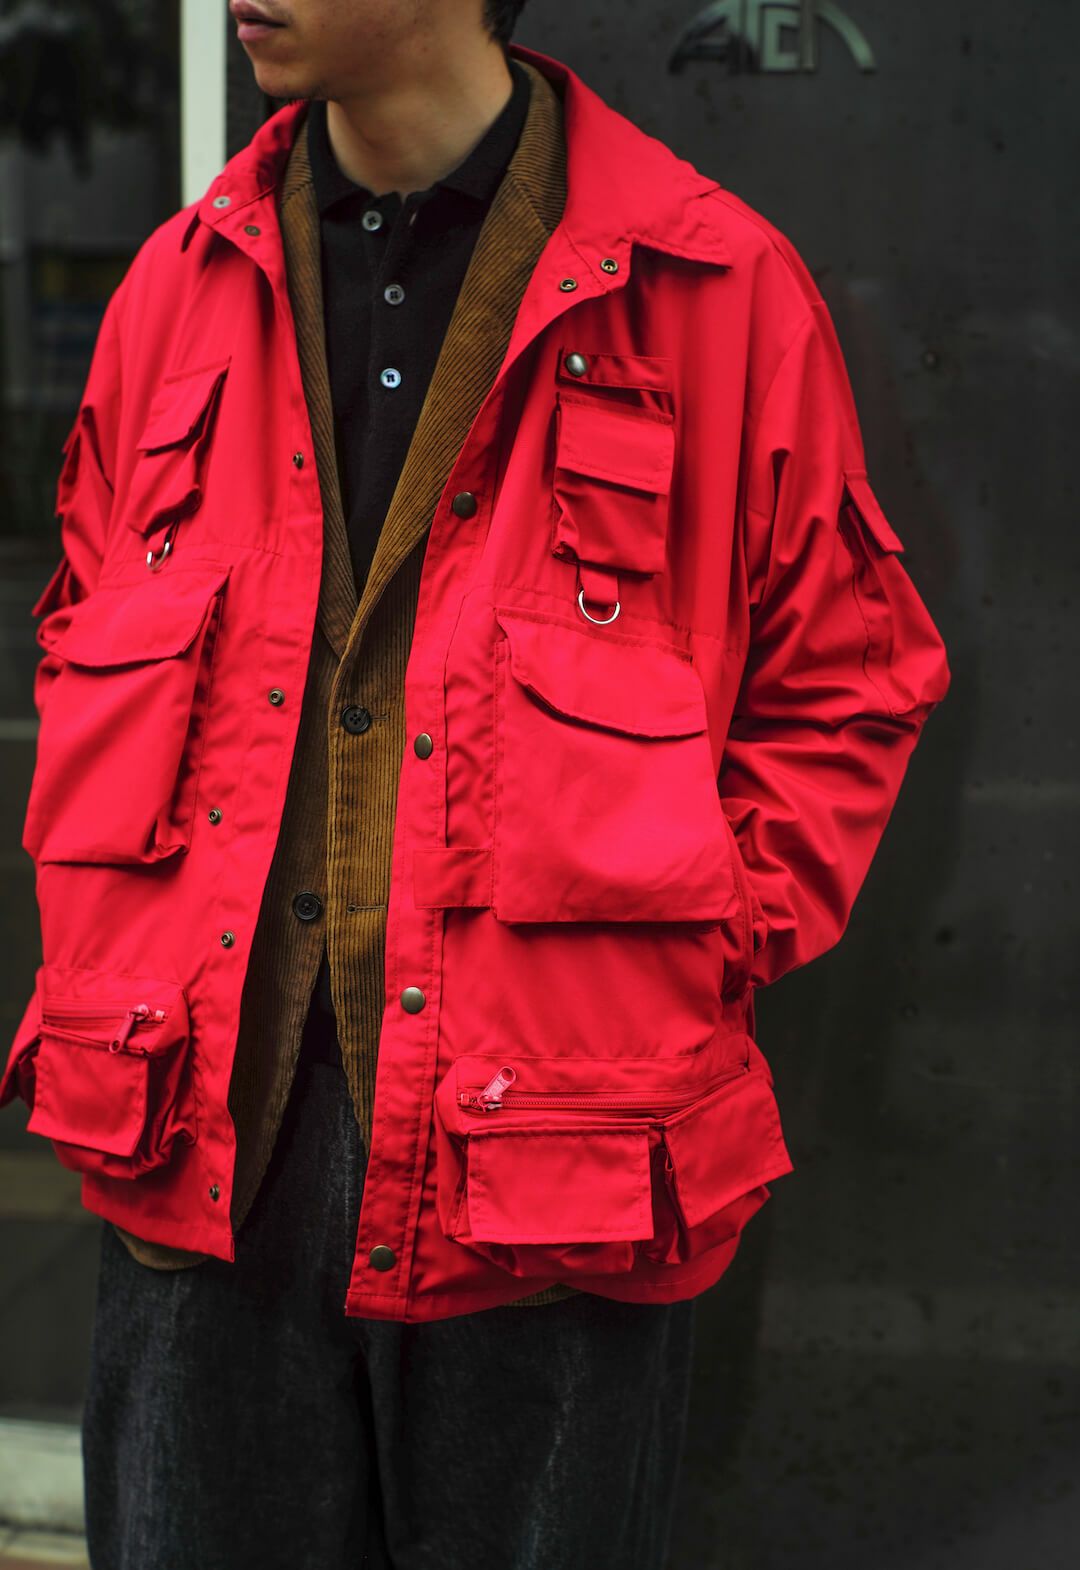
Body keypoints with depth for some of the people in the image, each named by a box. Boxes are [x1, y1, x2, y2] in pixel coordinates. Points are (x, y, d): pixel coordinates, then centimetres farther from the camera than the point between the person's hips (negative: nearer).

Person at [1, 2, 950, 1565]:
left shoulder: (717, 294, -3)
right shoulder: (182, 287, 10)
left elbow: (848, 678, 3)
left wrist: (697, 959, -5)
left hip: (553, 1176, -3)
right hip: (203, 1142, 4)